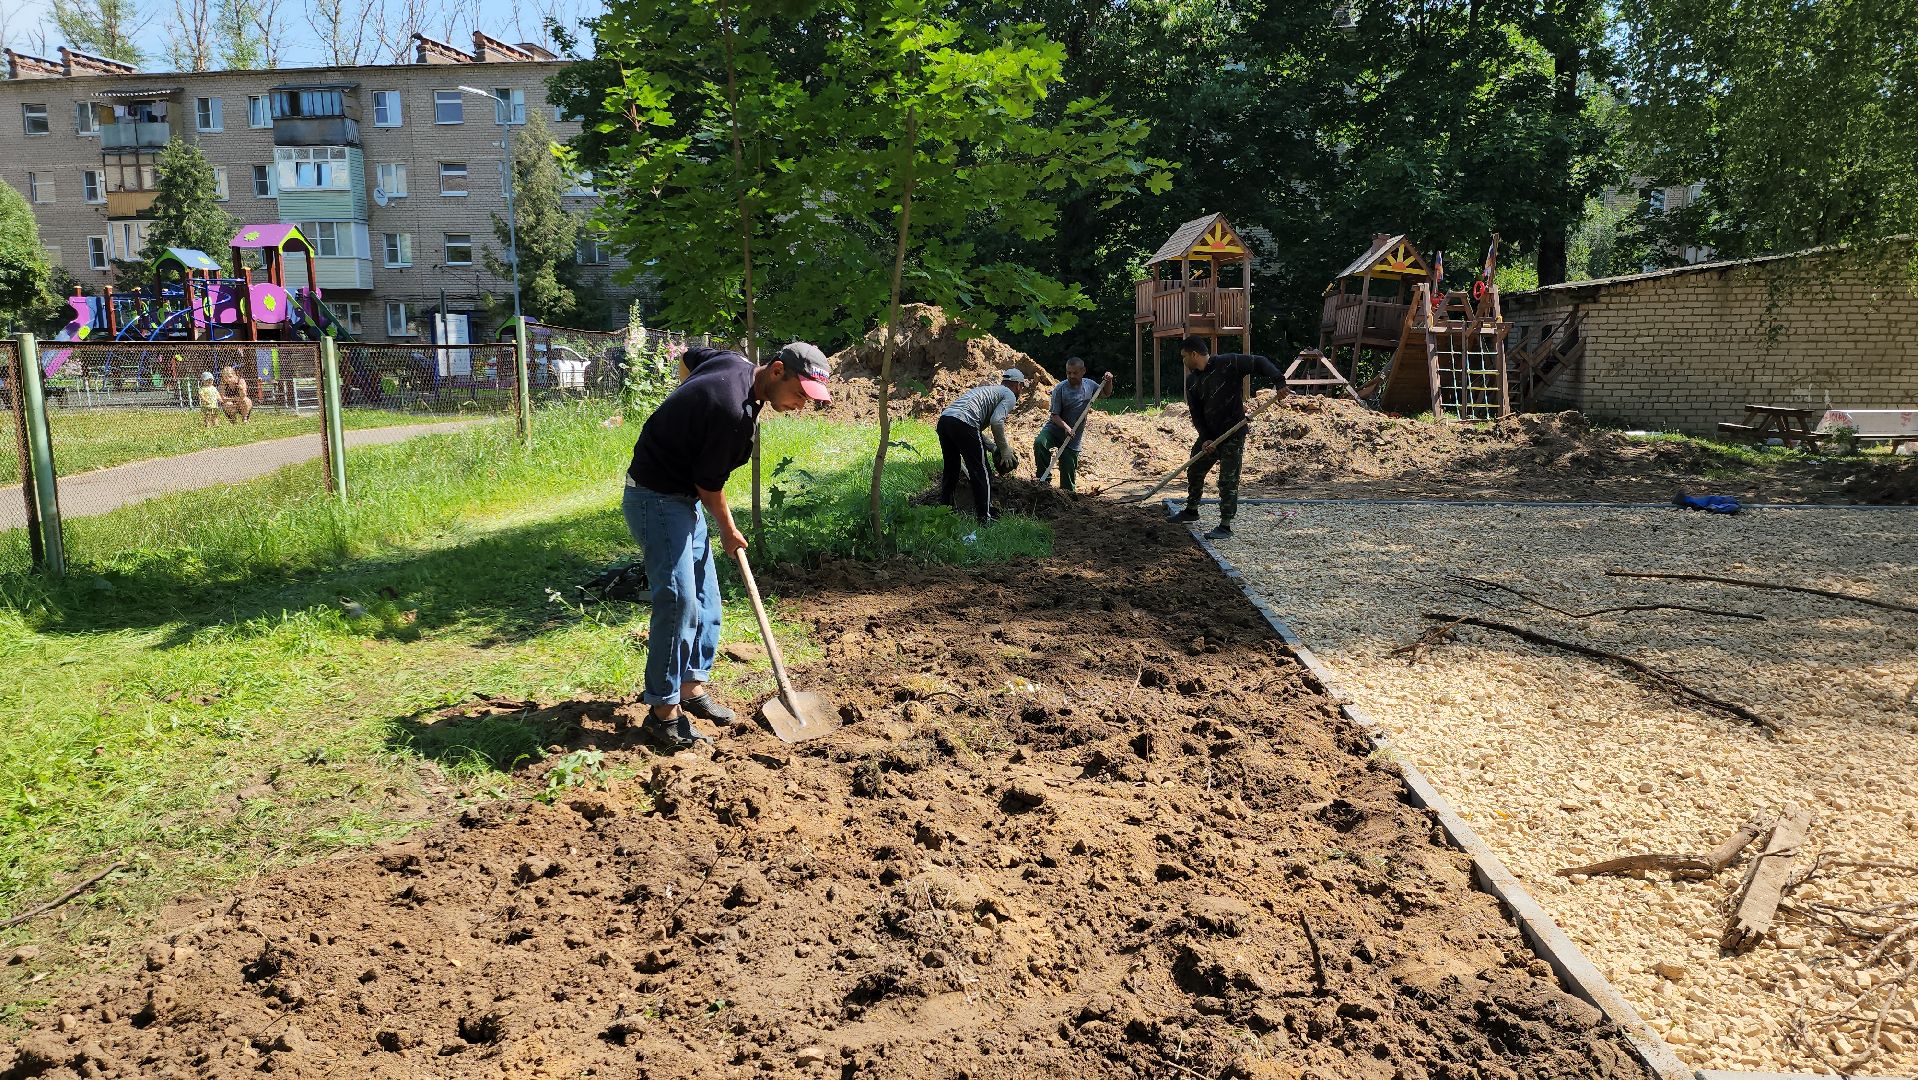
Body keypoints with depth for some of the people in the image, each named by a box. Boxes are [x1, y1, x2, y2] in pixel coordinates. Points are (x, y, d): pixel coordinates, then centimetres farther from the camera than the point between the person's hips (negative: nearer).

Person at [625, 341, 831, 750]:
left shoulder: (735, 362, -2)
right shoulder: (734, 412, -29)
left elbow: (692, 354, 21)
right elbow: (710, 483, -18)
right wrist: (728, 530, -1)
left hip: (685, 497, 10)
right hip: (656, 498, -10)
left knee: (704, 596, 12)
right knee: (678, 600, -14)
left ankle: (692, 688, 21)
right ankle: (664, 710, -6)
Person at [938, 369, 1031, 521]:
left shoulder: (988, 389, 34)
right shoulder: (1010, 396, 9)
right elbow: (996, 421, -10)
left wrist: (994, 447, 28)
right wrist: (1005, 450, -1)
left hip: (943, 419, 8)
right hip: (962, 423, -8)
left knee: (951, 470, 22)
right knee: (981, 474, 2)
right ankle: (985, 517, 5)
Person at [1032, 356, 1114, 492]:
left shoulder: (1089, 385, 2)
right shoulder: (1060, 389, -13)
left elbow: (1106, 392, 22)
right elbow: (1055, 415, -13)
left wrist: (1109, 381, 1)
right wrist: (1066, 427, -31)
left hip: (1073, 438, 3)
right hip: (1054, 428, -3)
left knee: (1069, 473, 2)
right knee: (1039, 444, -33)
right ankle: (1044, 480, -21)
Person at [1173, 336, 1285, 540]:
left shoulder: (1229, 363, -15)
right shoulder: (1192, 381, 3)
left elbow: (1259, 362, -13)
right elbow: (1196, 414, 1)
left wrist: (1279, 381, -28)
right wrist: (1205, 438, -11)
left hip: (1233, 434, -7)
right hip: (1208, 434, 7)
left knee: (1228, 481, -8)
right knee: (1194, 471, 19)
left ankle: (1225, 526, -4)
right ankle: (1191, 510, 41)